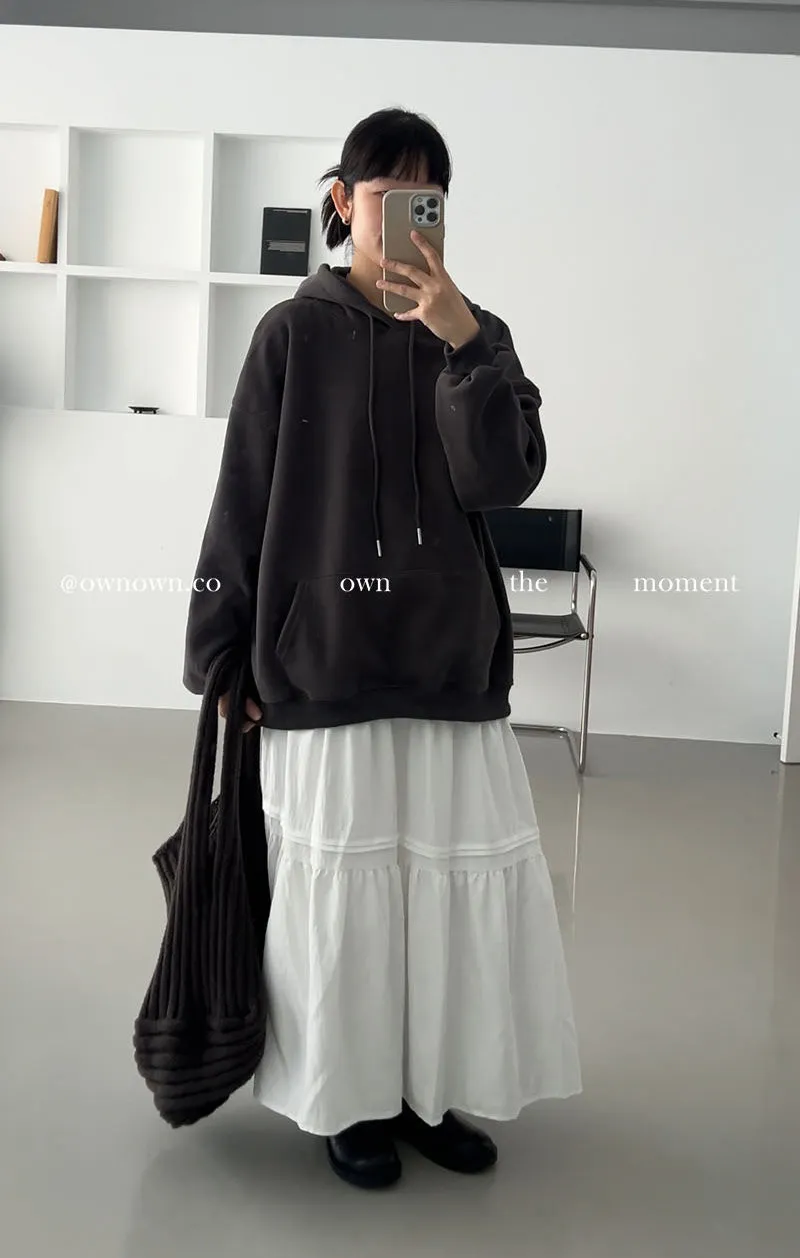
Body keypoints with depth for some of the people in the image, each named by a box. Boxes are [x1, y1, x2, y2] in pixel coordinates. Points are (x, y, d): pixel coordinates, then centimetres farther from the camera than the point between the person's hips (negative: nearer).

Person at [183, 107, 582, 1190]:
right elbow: (244, 498, 2)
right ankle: (354, 1098, 24)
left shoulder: (476, 337, 8)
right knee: (339, 886, 4)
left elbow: (505, 480, -6)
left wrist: (461, 342, -16)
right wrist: (221, 650, 1)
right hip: (321, 663, -2)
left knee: (467, 879, 5)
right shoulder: (295, 333, 2)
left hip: (454, 660, 2)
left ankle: (439, 1085, 25)